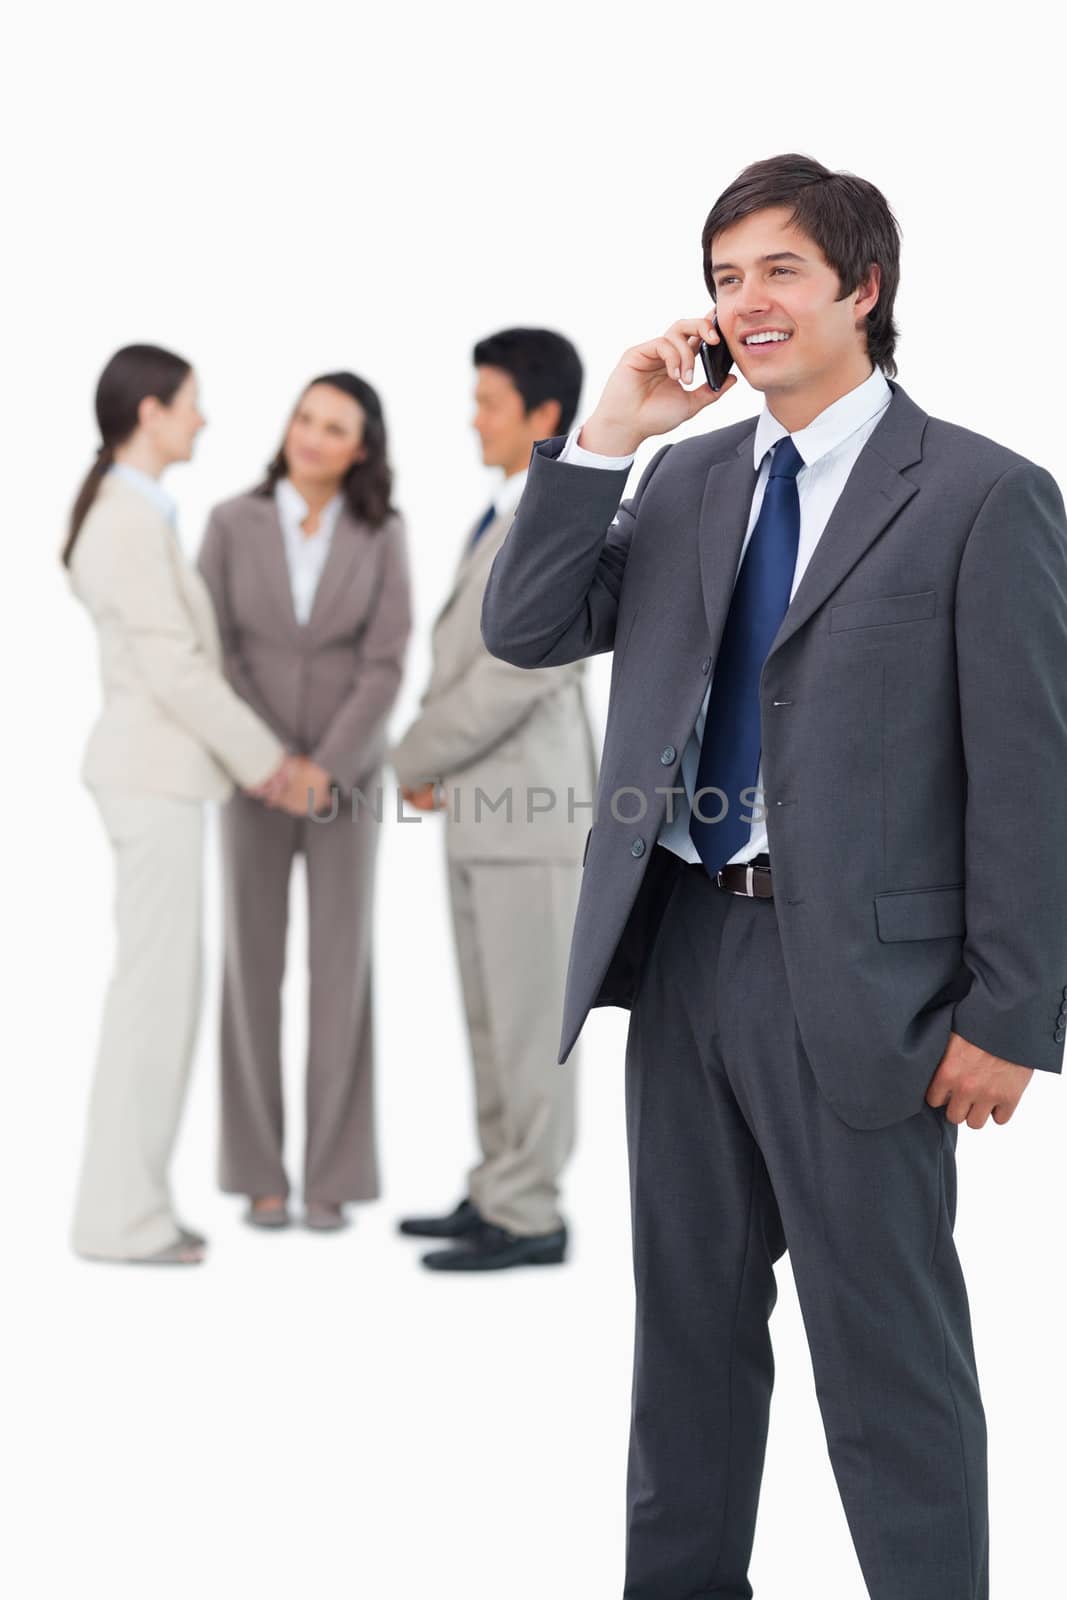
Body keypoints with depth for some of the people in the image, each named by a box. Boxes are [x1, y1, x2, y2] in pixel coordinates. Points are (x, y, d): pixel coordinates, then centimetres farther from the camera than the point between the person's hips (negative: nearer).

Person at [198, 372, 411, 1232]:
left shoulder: (383, 535, -5)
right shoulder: (231, 522, -5)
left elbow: (385, 668, -10)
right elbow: (210, 653, -7)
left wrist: (323, 769, -22)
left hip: (345, 777, 0)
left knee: (341, 969, -3)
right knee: (255, 967, 0)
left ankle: (333, 1173, 6)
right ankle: (261, 1170, 10)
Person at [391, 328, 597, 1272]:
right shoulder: (505, 516, 16)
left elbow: (517, 675, -22)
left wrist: (415, 760, -11)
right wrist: (434, 762, 3)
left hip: (530, 801, -10)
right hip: (483, 800, 10)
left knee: (528, 1015, -4)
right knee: (492, 1013, 14)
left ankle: (529, 1217, 3)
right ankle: (504, 1192, 22)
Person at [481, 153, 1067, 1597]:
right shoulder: (688, 478, 10)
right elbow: (523, 630, 6)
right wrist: (604, 436, -4)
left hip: (855, 978, -6)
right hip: (680, 943, 6)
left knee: (887, 1345, 5)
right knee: (689, 1317, 18)